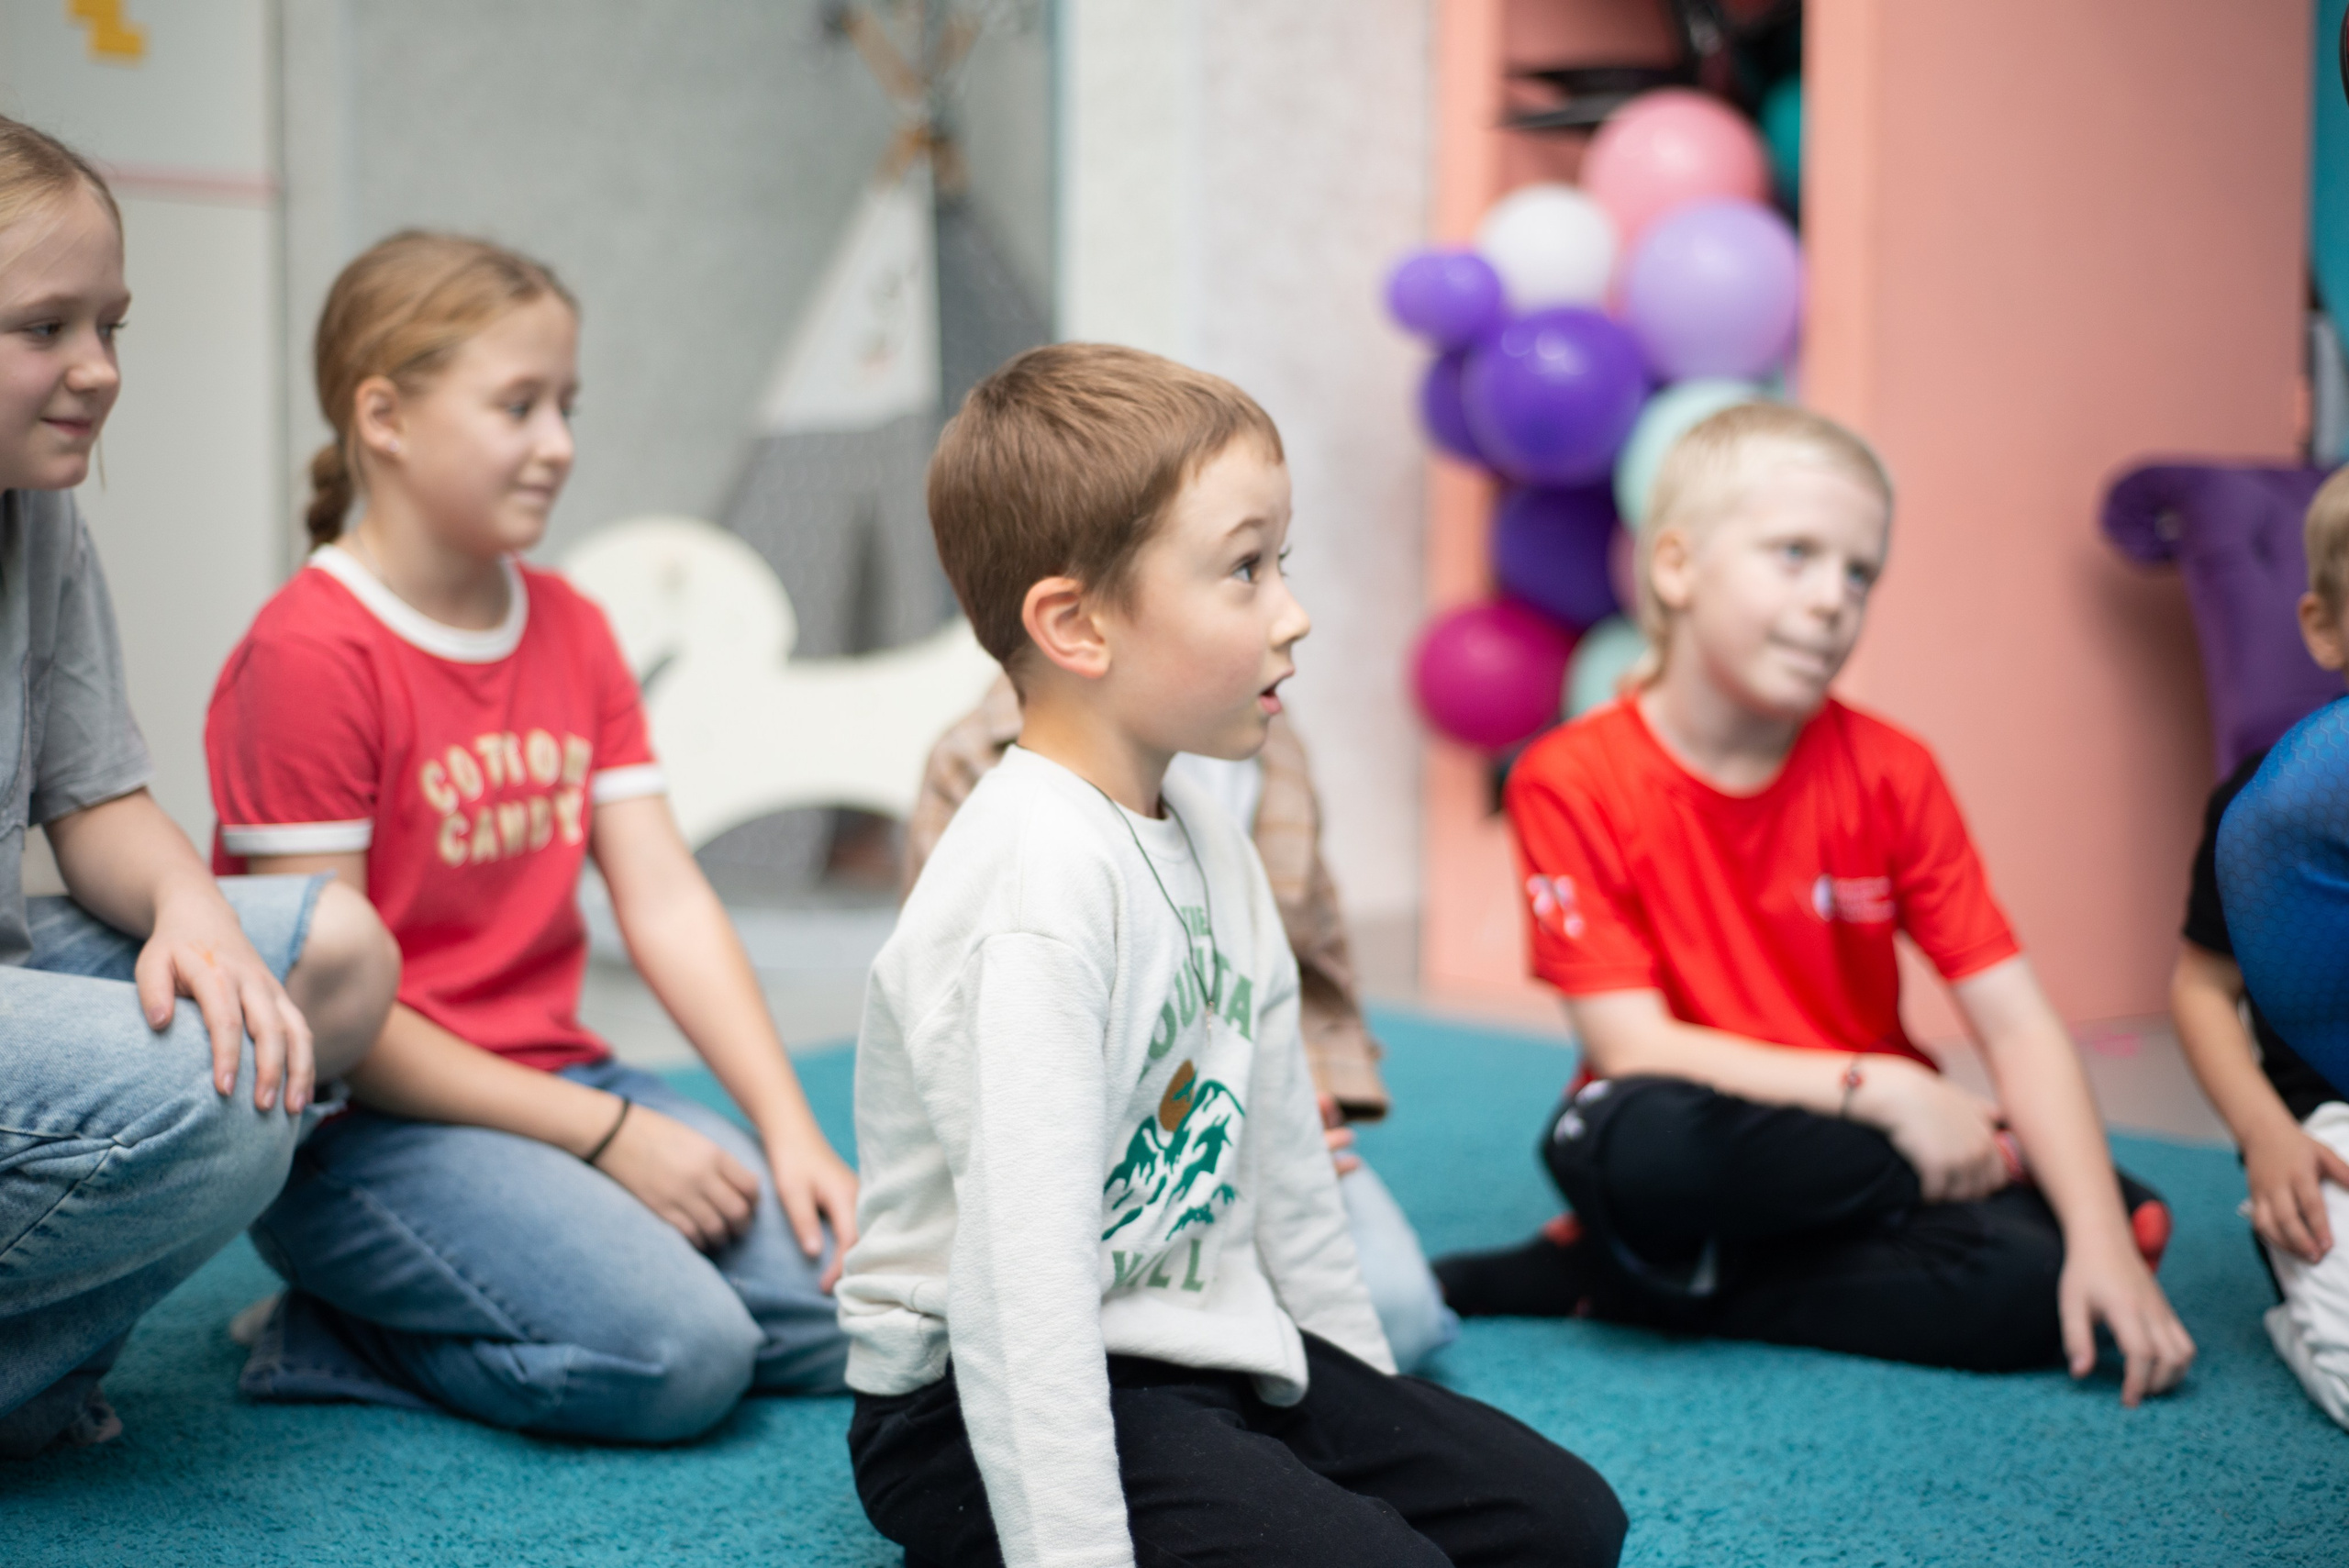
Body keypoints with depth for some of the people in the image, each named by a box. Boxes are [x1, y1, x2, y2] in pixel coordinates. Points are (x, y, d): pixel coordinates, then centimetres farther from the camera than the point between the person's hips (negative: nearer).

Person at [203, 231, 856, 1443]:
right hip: (368, 1126, -8)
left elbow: (665, 899, 6)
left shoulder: (572, 631, 12)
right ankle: (334, 1333, -2)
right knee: (674, 1354, -26)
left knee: (849, 1315, -7)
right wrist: (606, 1136, -17)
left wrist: (791, 1128, -5)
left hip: (557, 1084, 8)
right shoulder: (309, 654, -14)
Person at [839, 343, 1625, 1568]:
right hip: (992, 1408, -9)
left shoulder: (1208, 842, 6)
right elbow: (1024, 1264, -30)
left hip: (1204, 1347, 9)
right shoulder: (1039, 883, -24)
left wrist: (1368, 1398, 19)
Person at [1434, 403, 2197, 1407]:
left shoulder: (1888, 775, -2)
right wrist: (1880, 1089, -21)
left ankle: (1620, 1284, -11)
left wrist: (2100, 1238, -19)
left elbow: (2017, 1024, -6)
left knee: (2042, 1285, -25)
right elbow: (1632, 1046, -16)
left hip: (1856, 1151, 4)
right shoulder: (1572, 781, -10)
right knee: (1639, 1140, -38)